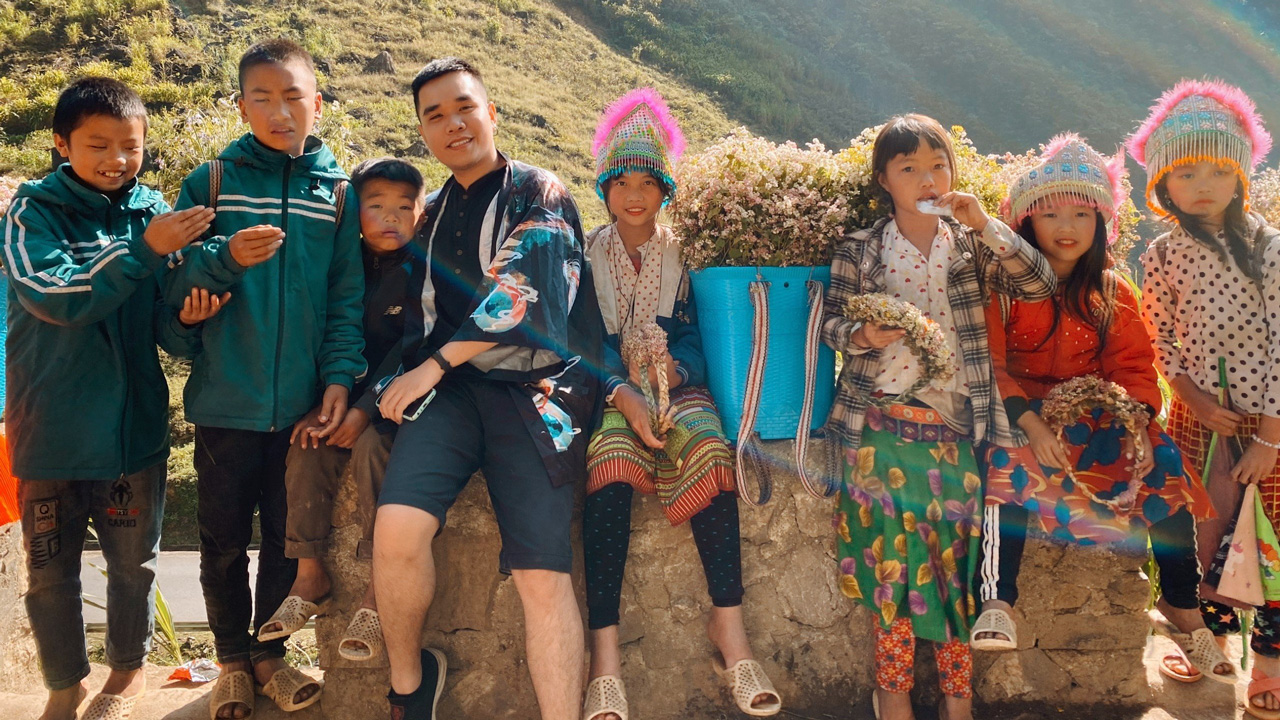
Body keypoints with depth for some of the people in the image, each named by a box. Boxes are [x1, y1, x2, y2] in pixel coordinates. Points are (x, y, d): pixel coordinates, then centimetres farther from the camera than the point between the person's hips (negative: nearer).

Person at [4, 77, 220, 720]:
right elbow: (57, 297, -23)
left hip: (134, 421, 1)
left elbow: (163, 329, 1)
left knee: (132, 560, 13)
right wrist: (145, 250, -28)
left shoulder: (154, 214, 0)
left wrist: (186, 321, -21)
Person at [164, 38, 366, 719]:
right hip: (226, 401, 0)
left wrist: (339, 375, -9)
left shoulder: (336, 192, 3)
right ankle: (232, 657, 30)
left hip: (302, 404, 1)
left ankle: (269, 651, 32)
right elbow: (174, 281, -3)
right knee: (224, 539, 10)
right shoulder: (210, 182, 1)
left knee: (287, 536, 13)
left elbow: (347, 297, 2)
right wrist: (225, 257, -22)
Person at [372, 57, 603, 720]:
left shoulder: (539, 194, 5)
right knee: (397, 527, -22)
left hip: (533, 389, -3)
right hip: (448, 389, 4)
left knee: (543, 576, -15)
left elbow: (519, 292, -10)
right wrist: (396, 387, 12)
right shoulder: (434, 217, 23)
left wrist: (435, 364, -9)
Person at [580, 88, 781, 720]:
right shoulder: (584, 255, 11)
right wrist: (622, 391, -20)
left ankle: (728, 627, -31)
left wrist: (673, 369, -19)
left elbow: (698, 337, 4)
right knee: (612, 454, -34)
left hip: (675, 385, 1)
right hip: (606, 391, -1)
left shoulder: (686, 254, 13)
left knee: (707, 443, -33)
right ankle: (605, 653, -37)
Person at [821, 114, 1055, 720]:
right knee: (891, 549, -2)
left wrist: (986, 226, -11)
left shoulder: (970, 245, 8)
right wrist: (863, 336, -14)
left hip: (957, 421, 2)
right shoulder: (861, 250, 5)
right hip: (882, 420, -1)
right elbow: (831, 320, 7)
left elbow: (1039, 285, -2)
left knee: (956, 546, 3)